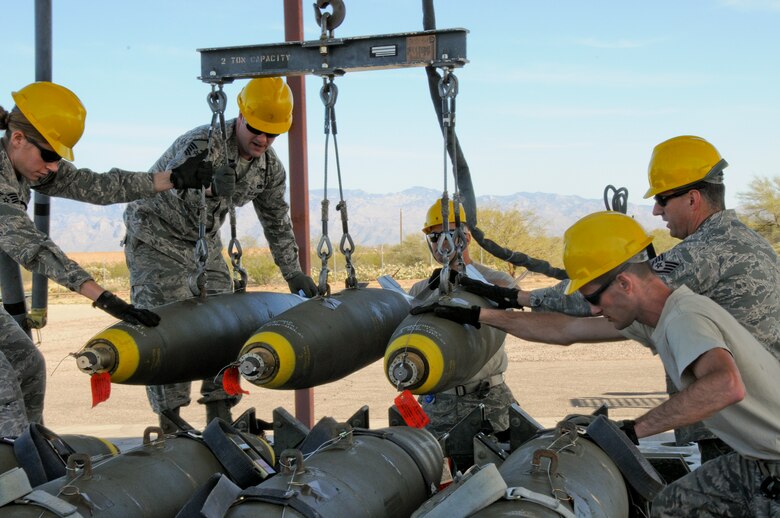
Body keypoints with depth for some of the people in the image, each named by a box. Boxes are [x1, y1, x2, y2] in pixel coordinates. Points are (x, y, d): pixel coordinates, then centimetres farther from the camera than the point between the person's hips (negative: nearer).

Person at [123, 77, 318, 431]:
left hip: (205, 243, 7)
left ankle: (219, 417, 8)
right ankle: (170, 422, -5)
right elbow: (172, 193, -39)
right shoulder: (201, 146, -28)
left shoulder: (270, 167, -5)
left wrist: (293, 273, 9)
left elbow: (277, 221, 8)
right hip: (156, 236, -7)